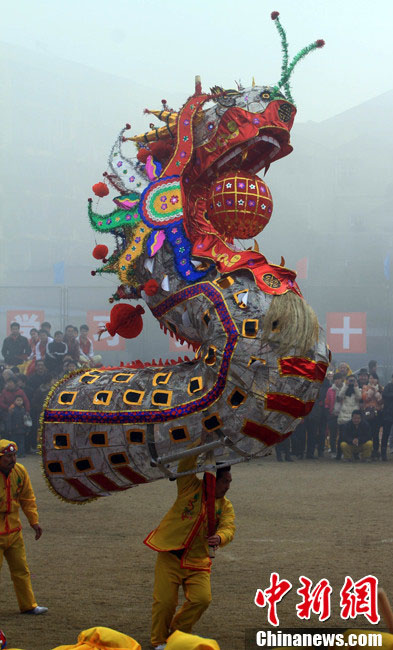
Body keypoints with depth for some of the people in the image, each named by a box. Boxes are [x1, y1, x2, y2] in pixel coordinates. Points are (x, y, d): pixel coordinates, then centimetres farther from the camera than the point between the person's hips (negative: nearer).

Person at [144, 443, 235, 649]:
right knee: (165, 601, -8)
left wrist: (220, 537, -31)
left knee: (202, 598, -13)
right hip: (170, 556, -3)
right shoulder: (191, 488, -1)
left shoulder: (225, 506, 9)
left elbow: (228, 528, -7)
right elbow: (185, 465, -13)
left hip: (197, 561, 3)